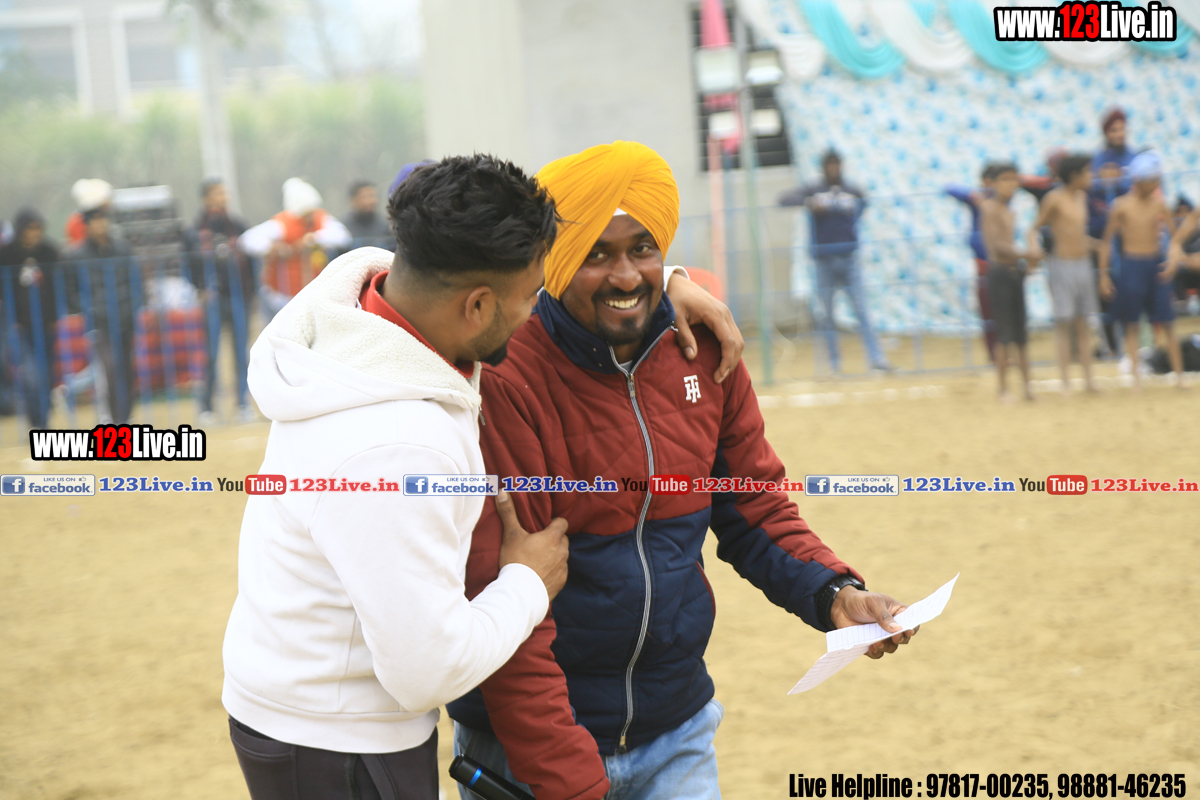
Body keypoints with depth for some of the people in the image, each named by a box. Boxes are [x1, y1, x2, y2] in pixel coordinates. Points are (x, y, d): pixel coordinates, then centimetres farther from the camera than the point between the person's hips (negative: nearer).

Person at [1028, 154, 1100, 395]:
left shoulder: (1081, 196, 12)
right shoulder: (1054, 198, -9)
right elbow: (1035, 227, -8)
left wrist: (1090, 242, 34)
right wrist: (1034, 244, -26)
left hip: (1083, 264, 7)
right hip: (1062, 265, -7)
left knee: (1083, 324, 8)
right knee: (1063, 323, -5)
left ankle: (1089, 380, 10)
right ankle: (1066, 382, -2)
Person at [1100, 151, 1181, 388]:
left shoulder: (1160, 204, 1)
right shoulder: (1122, 206, -5)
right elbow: (1107, 240, 0)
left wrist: (1174, 262, -7)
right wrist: (1103, 275, -2)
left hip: (1156, 266, 2)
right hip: (1131, 266, -2)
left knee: (1166, 324, 4)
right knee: (1131, 324, 4)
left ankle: (1179, 374, 9)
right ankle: (1136, 374, 10)